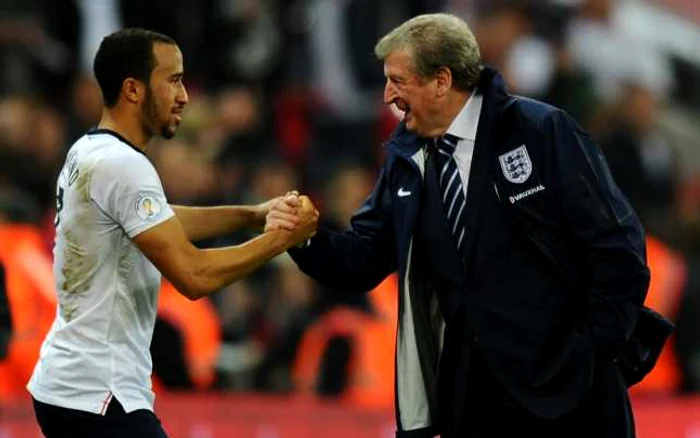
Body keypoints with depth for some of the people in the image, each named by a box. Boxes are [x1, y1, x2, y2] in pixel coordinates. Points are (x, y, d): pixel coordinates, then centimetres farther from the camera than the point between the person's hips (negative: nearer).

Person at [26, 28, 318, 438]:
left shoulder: (88, 153, 12)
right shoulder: (124, 166, -18)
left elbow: (164, 224, 28)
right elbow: (193, 275, -22)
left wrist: (252, 215, 16)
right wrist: (281, 238, -11)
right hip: (98, 399, -10)